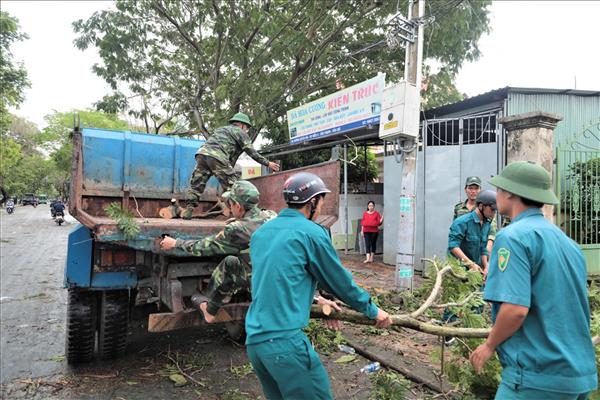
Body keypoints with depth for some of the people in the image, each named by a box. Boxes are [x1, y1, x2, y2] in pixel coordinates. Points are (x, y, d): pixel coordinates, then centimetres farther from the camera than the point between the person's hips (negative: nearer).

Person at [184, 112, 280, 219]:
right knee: (232, 185, 0)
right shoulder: (240, 132, 16)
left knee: (196, 185, 12)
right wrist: (268, 163, 18)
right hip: (216, 156, -7)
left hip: (202, 153, 7)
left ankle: (187, 211, 8)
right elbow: (252, 152, 11)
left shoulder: (221, 129, 37)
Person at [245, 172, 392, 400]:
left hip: (253, 340, 8)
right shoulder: (311, 232, -8)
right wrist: (373, 311, 15)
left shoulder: (261, 233, 13)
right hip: (285, 339, -8)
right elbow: (340, 280, 0)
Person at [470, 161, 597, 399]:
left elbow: (516, 308, -25)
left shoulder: (513, 236, -16)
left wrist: (489, 346, -10)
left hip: (538, 376, -8)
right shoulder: (568, 242, 10)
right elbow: (575, 308, 18)